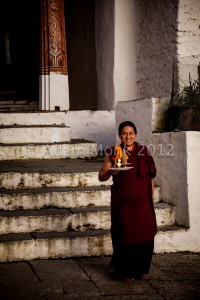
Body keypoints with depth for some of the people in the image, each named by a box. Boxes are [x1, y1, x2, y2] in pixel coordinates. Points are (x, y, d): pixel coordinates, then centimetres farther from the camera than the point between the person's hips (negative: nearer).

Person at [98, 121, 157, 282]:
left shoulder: (144, 151, 6)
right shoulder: (113, 153, -1)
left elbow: (151, 175, 12)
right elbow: (101, 176, -1)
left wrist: (151, 196, 9)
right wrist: (110, 172, -21)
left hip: (142, 201, 2)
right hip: (123, 202, -2)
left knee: (145, 234, 3)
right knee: (125, 235, 0)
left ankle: (142, 269, 21)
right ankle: (126, 271, 15)